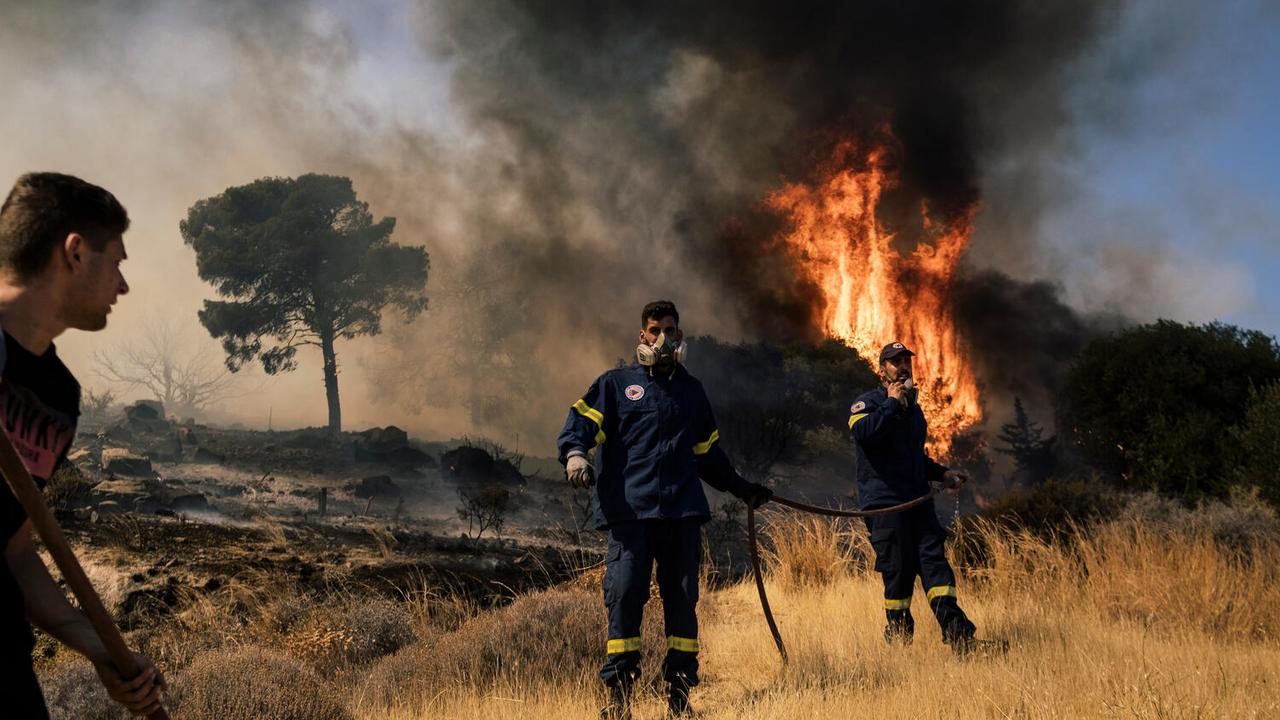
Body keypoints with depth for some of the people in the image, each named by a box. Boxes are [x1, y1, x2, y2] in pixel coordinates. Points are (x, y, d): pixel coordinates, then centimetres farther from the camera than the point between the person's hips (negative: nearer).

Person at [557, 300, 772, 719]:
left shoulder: (691, 390, 23)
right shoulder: (616, 384, 11)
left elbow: (708, 453, 32)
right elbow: (583, 420, -4)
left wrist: (740, 488, 35)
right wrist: (575, 453, -25)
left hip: (682, 511, 4)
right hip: (629, 509, -3)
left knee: (682, 599, 3)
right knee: (624, 595, -10)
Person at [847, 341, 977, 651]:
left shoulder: (913, 409, 23)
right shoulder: (869, 403, 0)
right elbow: (862, 431, -25)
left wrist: (943, 474, 20)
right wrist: (892, 403, -16)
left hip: (917, 500, 6)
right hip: (884, 502, -6)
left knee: (933, 558, -6)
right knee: (898, 569, -6)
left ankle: (956, 631, -12)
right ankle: (898, 635, 6)